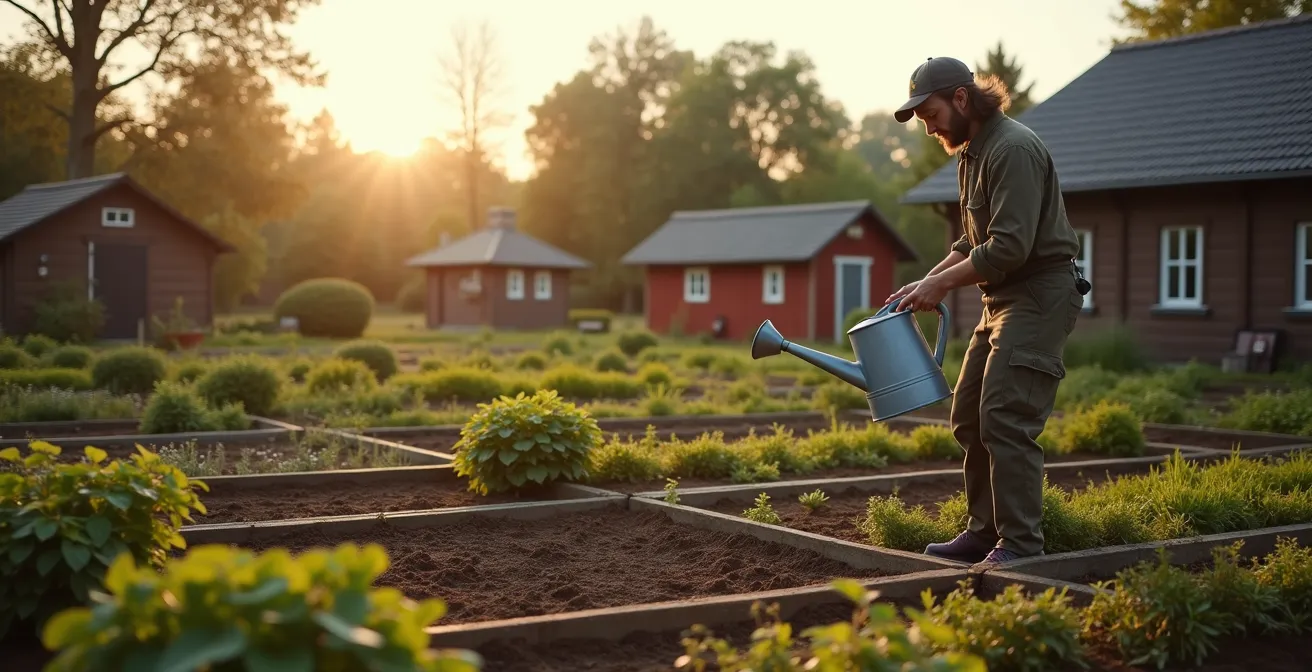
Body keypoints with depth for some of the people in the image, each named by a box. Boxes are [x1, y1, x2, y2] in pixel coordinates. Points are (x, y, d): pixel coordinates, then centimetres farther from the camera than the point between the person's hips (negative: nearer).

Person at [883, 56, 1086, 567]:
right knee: (968, 417, 12)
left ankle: (1021, 545, -10)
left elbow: (1010, 247, -25)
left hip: (1040, 295, -11)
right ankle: (983, 531, 20)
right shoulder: (969, 155, 15)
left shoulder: (1014, 150, -17)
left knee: (1006, 419, -15)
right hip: (1001, 300, 11)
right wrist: (926, 282, 7)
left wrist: (943, 283, -16)